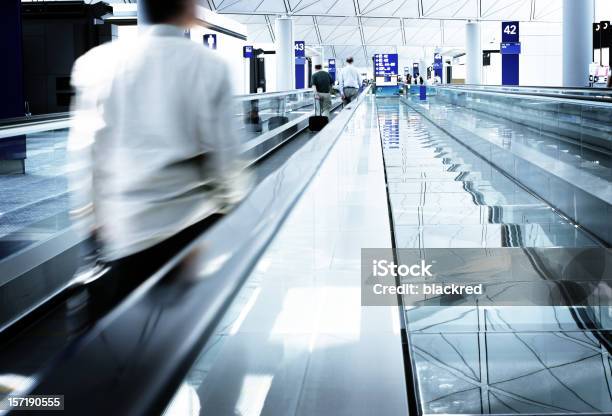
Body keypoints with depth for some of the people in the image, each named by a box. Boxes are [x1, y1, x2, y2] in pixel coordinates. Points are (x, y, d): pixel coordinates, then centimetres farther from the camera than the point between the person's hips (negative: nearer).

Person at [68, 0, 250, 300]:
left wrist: (88, 219, 7)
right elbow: (222, 148, -2)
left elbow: (84, 148, -2)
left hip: (129, 233, 0)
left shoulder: (98, 62, -3)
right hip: (194, 223, 0)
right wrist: (230, 203, 12)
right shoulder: (210, 66, -5)